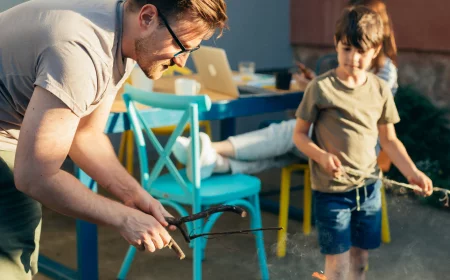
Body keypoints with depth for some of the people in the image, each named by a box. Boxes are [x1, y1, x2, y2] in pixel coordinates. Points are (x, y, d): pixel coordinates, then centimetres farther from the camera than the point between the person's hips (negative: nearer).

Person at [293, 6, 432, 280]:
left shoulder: (380, 90, 1)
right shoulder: (320, 88, -10)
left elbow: (389, 139, 8)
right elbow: (300, 134, -4)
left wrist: (412, 171, -5)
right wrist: (321, 155, -23)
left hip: (369, 187, 4)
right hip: (332, 189, -4)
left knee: (360, 258, 15)